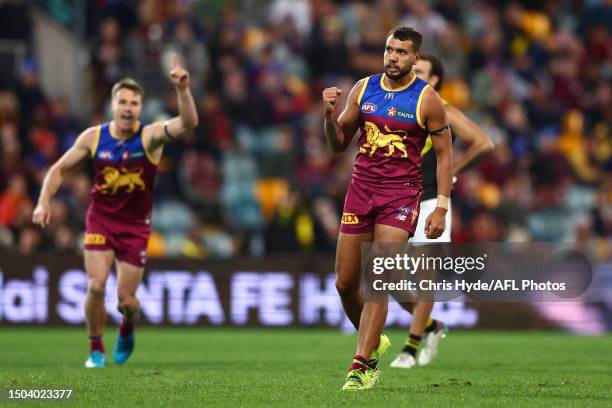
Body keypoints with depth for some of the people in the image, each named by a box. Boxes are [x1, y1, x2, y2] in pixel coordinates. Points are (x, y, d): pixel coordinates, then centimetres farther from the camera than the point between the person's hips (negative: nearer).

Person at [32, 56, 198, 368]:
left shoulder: (150, 136, -14)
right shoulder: (93, 137, -7)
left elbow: (188, 122, -32)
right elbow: (59, 169, 4)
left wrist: (183, 90, -48)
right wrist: (44, 202, -9)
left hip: (135, 226, -1)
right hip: (100, 221, 1)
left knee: (126, 299, 0)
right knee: (95, 286, -14)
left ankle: (127, 329, 37)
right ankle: (96, 350, 8)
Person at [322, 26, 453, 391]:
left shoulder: (427, 99, -5)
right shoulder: (363, 89, 6)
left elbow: (444, 154, 0)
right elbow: (339, 145, 12)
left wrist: (442, 207, -7)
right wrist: (330, 115, -8)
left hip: (401, 195, -4)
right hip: (362, 187, 5)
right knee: (345, 283, 6)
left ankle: (363, 366, -11)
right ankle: (375, 341, 31)